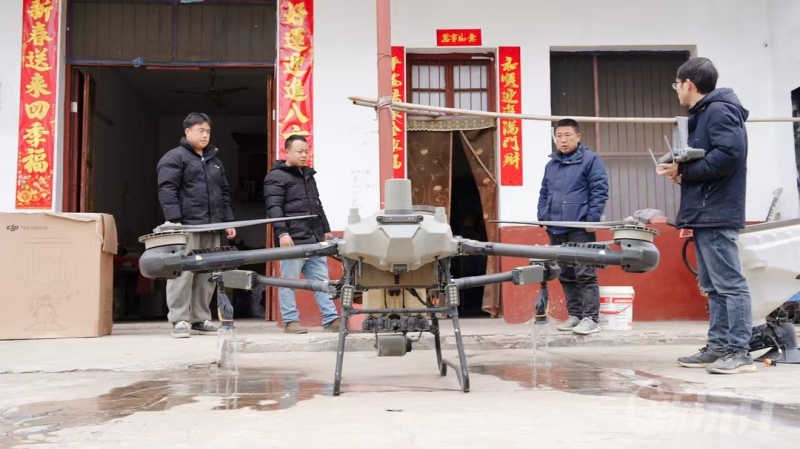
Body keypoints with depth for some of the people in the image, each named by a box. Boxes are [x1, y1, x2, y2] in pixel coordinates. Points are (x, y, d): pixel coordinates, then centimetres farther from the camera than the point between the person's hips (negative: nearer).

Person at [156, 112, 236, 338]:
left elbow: (224, 193, 25)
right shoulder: (174, 157, 1)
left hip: (211, 228, 7)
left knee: (207, 275, 7)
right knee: (183, 272, -8)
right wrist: (175, 220, -19)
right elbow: (167, 191, -10)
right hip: (187, 227, -7)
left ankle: (200, 319, 14)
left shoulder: (214, 160, 24)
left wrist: (228, 221, 17)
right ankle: (180, 320, -2)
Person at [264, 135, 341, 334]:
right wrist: (282, 232, -23)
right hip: (293, 240, -8)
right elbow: (274, 208, -13)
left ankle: (331, 319, 10)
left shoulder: (308, 175, 23)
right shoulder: (276, 177, -3)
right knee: (289, 281, -1)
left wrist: (326, 229, 24)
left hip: (314, 239, 8)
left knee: (321, 280, 7)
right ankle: (291, 321, 7)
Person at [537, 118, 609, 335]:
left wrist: (592, 219, -13)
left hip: (580, 228, -7)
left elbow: (600, 191, -8)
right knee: (566, 275, 10)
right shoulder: (551, 164, 17)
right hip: (556, 230, 7)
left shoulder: (590, 160, -2)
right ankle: (575, 315, 19)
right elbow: (544, 194, 21)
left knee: (585, 274, -6)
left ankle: (590, 318, -3)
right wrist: (542, 218, 11)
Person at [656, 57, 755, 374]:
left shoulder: (719, 110, -9)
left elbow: (729, 155, -23)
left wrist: (684, 172, -15)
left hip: (716, 213, -11)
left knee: (729, 283, -8)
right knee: (713, 286, 11)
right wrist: (681, 170, 2)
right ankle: (718, 347, 17)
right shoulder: (703, 114, 21)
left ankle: (739, 352, -5)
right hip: (705, 213, 11)